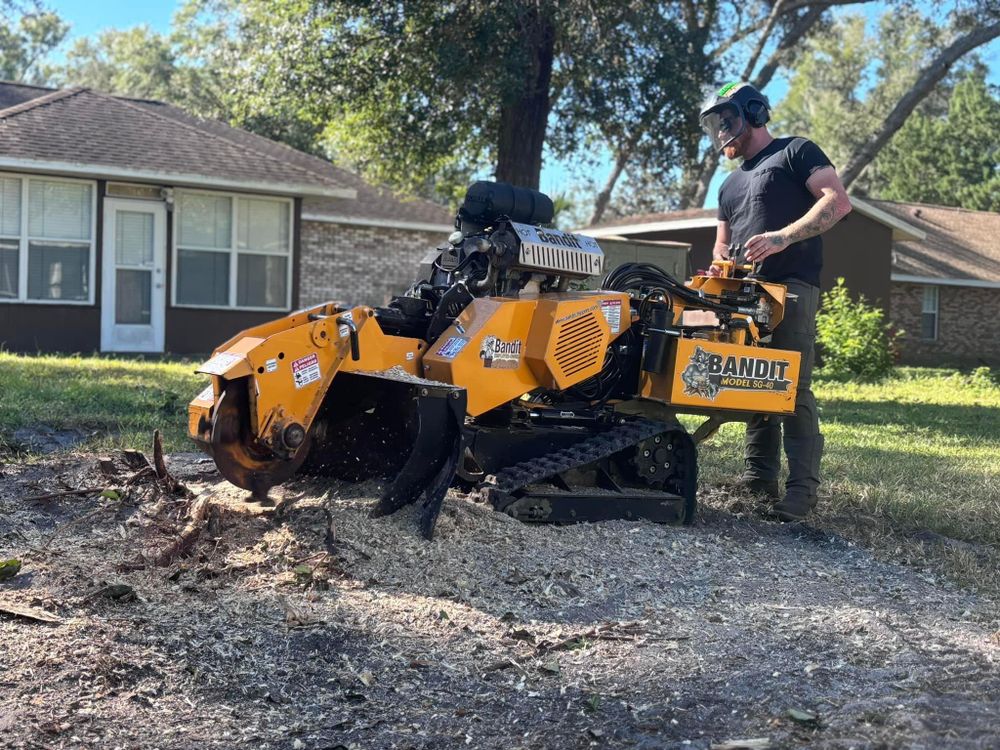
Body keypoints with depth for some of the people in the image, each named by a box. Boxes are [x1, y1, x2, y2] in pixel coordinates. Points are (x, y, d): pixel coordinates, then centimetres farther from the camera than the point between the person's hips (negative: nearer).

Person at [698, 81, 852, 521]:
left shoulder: (795, 152, 5)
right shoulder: (731, 185, 27)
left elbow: (838, 201, -8)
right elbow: (722, 243, 32)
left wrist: (783, 237, -20)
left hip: (791, 287, -7)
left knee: (792, 387, -12)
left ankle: (802, 488, -13)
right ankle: (758, 477, 8)